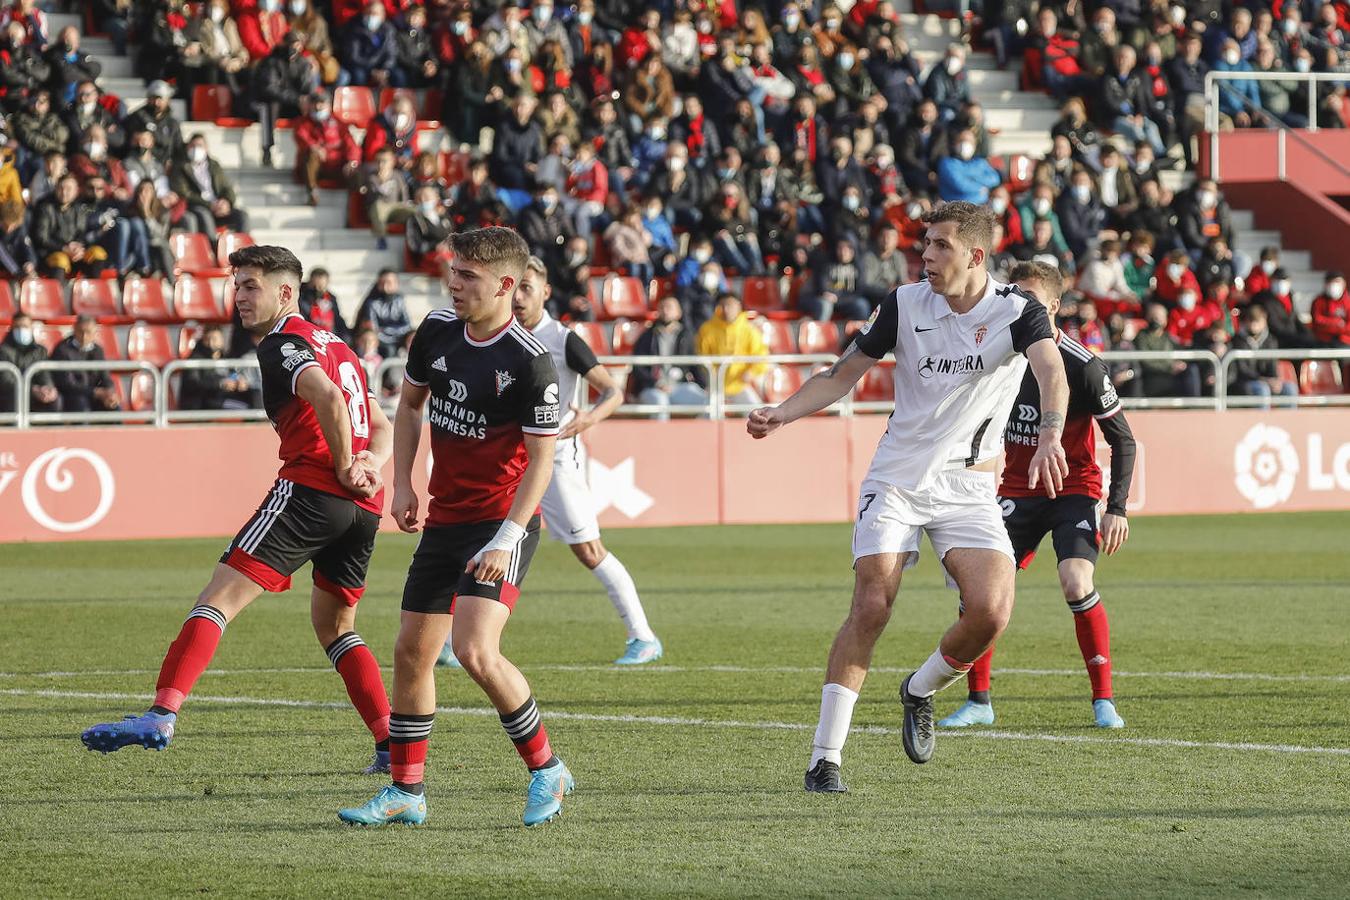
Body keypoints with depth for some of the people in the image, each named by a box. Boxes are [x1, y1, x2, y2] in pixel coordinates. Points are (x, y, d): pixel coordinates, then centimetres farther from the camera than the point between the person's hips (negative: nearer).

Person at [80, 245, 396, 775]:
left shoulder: (282, 344, -2)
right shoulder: (337, 348, 26)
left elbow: (328, 398, -20)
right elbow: (382, 426, 26)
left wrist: (344, 467, -10)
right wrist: (371, 466, 7)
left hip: (309, 489, -9)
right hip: (362, 509, 9)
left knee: (221, 596, -13)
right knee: (334, 627, 22)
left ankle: (161, 716, -27)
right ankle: (393, 744, 13)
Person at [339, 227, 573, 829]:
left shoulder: (530, 361, -18)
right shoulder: (437, 330, 1)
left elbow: (541, 460, -15)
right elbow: (410, 402, 18)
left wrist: (506, 539, -22)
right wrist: (403, 483, 8)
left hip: (503, 521, -7)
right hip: (443, 518, 7)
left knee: (475, 651, -22)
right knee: (412, 651, 8)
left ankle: (546, 771, -3)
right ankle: (406, 791, 20)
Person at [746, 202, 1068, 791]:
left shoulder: (1016, 312, -8)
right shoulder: (906, 305, -1)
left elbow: (1052, 371, -27)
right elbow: (843, 375, 7)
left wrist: (1050, 437, -47)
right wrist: (784, 413, -11)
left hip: (969, 487, 0)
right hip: (897, 478, 0)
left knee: (992, 611, -18)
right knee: (872, 606, -15)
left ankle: (920, 692, 14)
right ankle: (825, 756, -9)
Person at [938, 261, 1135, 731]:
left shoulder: (1083, 366, -16)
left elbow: (1123, 440, -11)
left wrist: (1117, 508, -17)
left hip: (1074, 488, -4)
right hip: (1017, 489, 5)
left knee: (1076, 584, -25)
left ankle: (1104, 700, -11)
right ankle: (978, 702, 7)